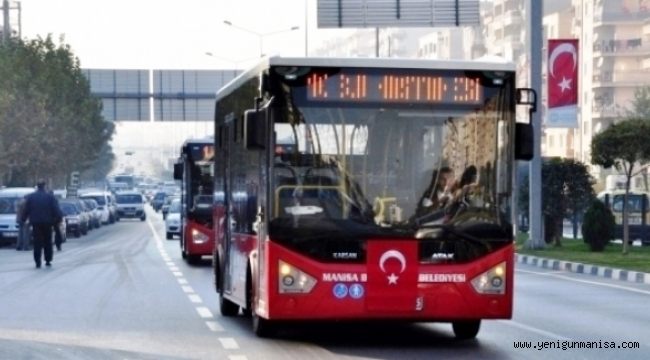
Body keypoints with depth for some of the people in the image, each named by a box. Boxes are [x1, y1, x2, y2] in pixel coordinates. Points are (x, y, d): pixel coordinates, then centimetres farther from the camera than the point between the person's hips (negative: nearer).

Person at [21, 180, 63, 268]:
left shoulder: (30, 197, 2)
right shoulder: (50, 196, -3)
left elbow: (26, 210, 4)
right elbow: (56, 209, -7)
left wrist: (23, 219, 13)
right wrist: (59, 217, -2)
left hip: (35, 222, 1)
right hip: (47, 222, -1)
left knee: (37, 243, 1)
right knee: (47, 242, 9)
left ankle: (37, 262, -6)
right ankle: (48, 260, 10)